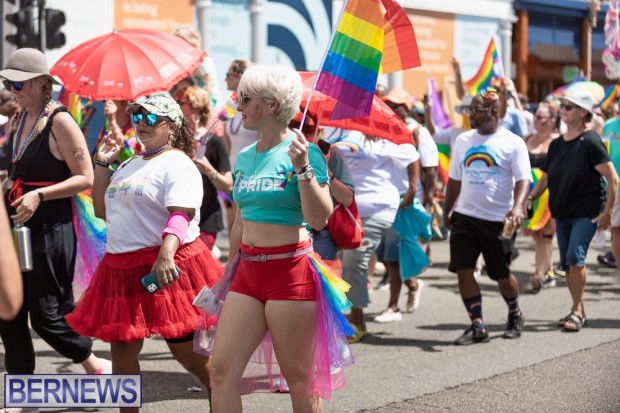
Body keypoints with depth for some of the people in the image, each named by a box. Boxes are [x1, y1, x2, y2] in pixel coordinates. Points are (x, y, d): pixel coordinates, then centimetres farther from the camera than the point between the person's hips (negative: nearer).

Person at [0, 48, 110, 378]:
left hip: (50, 227, -8)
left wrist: (39, 195, -22)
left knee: (46, 316, -1)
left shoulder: (59, 121, -13)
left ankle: (95, 367, 21)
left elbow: (85, 178, -15)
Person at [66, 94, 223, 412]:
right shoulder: (131, 165, 18)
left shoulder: (178, 164, -8)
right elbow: (102, 210, 23)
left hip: (166, 268, -8)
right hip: (122, 267, 8)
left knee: (184, 348, -1)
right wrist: (102, 164, 16)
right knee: (122, 348, 8)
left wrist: (166, 254, -39)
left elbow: (180, 215, -23)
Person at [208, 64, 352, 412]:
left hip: (290, 271, -7)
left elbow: (319, 219, -17)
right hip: (248, 272, 7)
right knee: (222, 371, 1)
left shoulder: (303, 151, -9)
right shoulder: (245, 157, 12)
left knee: (299, 377, 3)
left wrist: (303, 168, -27)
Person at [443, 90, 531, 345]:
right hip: (464, 217, 4)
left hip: (498, 220, -4)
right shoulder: (463, 141, 9)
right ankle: (477, 326, 1)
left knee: (502, 274, 6)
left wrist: (517, 207, -28)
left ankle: (515, 315, 34)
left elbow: (522, 180, -12)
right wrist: (448, 210, 18)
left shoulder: (512, 143, -5)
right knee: (463, 270, -6)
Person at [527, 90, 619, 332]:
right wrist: (530, 198, 3)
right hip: (562, 212, 7)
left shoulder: (590, 142, -12)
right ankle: (578, 312, 22)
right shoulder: (557, 144, 9)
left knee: (575, 256, -20)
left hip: (587, 212, -7)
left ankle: (576, 311, -11)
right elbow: (546, 178, 18)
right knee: (567, 263, 10)